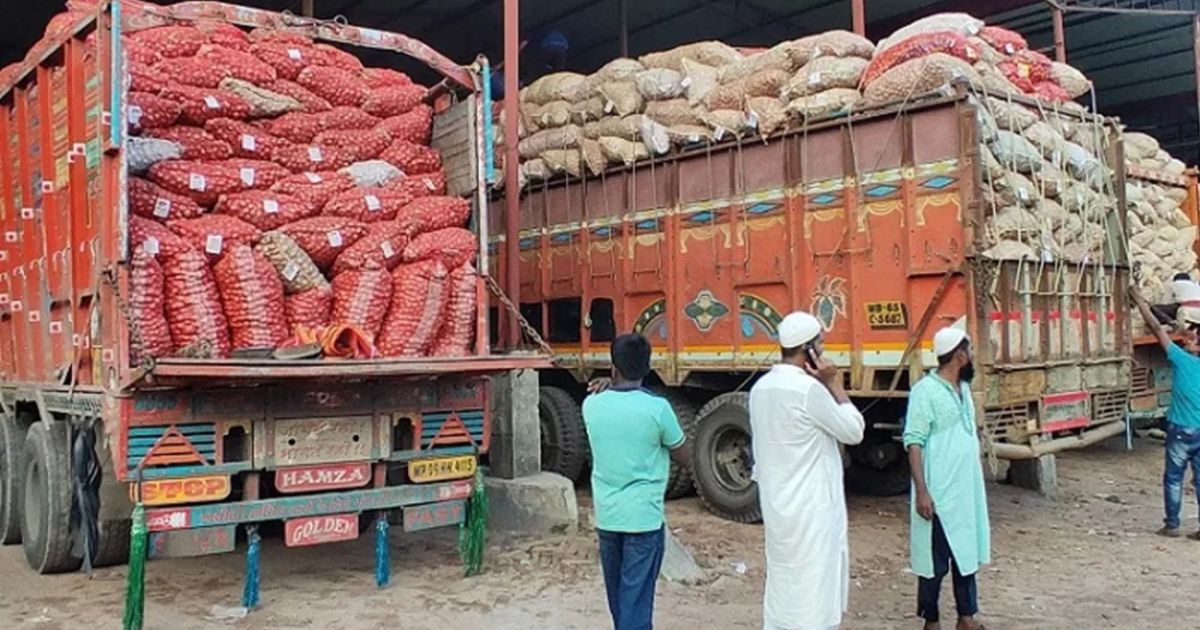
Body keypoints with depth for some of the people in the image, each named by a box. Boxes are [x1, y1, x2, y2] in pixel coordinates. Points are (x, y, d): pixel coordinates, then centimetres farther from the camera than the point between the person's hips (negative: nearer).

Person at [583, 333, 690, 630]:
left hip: (606, 517, 5)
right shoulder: (657, 408, -14)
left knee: (618, 595, 21)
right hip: (643, 518, -4)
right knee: (636, 599, 1)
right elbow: (684, 457, -1)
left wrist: (607, 389, 9)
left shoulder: (592, 405, -4)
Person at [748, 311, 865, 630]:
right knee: (812, 590, 0)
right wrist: (834, 383, -5)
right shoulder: (808, 388, -18)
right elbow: (853, 431, -8)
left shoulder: (760, 388, 7)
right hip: (811, 508, -8)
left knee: (782, 585, 15)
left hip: (778, 505, 8)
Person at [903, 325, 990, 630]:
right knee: (935, 559, 3)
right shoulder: (925, 391, -16)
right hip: (939, 494, -8)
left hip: (967, 490, 8)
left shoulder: (963, 388, 10)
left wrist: (976, 484, 18)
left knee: (967, 552, 16)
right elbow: (914, 442, -18)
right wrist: (921, 491, -22)